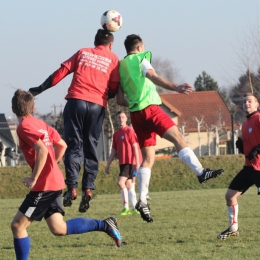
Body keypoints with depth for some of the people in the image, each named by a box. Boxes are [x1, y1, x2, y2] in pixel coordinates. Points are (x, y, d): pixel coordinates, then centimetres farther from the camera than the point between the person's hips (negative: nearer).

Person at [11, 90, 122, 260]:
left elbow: (42, 151, -25)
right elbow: (62, 145, 21)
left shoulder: (24, 126, -12)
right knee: (59, 229, 11)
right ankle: (104, 225, 4)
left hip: (44, 185, -9)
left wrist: (34, 179, -19)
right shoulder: (40, 123, 14)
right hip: (55, 182, 9)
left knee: (17, 225, -2)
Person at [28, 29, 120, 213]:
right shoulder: (113, 59, 13)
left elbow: (61, 72, 10)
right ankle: (88, 188, -8)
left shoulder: (83, 53, 16)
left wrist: (41, 89, 14)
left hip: (76, 100, 0)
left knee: (74, 144, 0)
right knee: (91, 147, 6)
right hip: (98, 106, 0)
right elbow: (114, 89, 6)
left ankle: (72, 187, -13)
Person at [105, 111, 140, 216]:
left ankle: (126, 206, -12)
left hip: (130, 162, -7)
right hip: (122, 163, 7)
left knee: (121, 182, -17)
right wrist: (107, 165, 17)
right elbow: (113, 151, 19)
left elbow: (135, 147, -10)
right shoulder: (116, 134, 14)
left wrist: (137, 163, -15)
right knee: (128, 185, 7)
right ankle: (135, 208, 10)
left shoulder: (129, 131, -7)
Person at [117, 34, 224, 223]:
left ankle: (142, 200, -3)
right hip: (149, 108, -7)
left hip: (136, 114, 7)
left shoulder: (121, 67, 20)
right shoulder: (141, 59, 1)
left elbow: (120, 100, 17)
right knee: (178, 137, -15)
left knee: (148, 157, 7)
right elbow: (153, 77, -19)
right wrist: (175, 88, -33)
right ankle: (201, 172, -33)